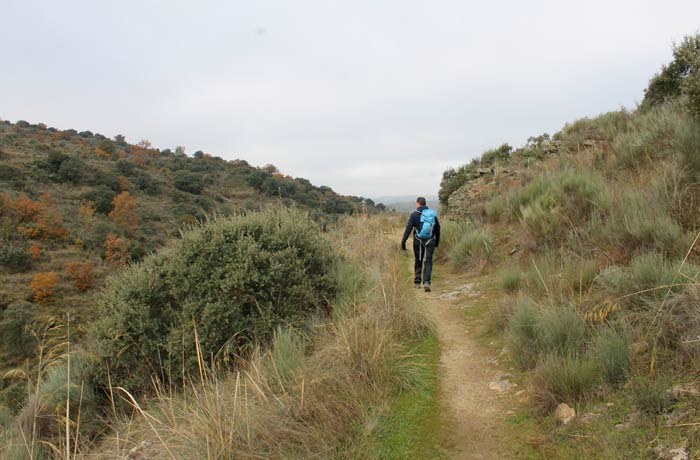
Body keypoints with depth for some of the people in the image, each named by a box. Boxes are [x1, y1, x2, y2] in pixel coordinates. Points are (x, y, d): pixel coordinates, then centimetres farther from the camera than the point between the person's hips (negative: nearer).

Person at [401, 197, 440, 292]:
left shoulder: (414, 214, -5)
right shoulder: (433, 214, 6)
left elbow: (408, 228, -12)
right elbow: (437, 228, 13)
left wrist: (403, 242, -12)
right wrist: (437, 241, 24)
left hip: (418, 242, -1)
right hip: (430, 242, 1)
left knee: (418, 261, 14)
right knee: (428, 262, 2)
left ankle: (417, 282, 22)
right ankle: (426, 282, -15)